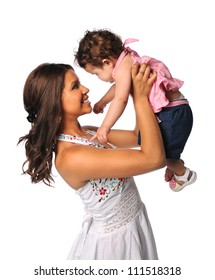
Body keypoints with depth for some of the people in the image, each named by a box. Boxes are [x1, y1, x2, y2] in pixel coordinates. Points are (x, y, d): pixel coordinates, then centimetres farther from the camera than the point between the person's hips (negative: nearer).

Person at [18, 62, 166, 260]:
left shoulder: (88, 133, -5)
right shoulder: (71, 156, -32)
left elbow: (137, 136, 6)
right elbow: (155, 159, -33)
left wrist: (140, 94, -6)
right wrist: (141, 97, -27)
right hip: (113, 241, -8)